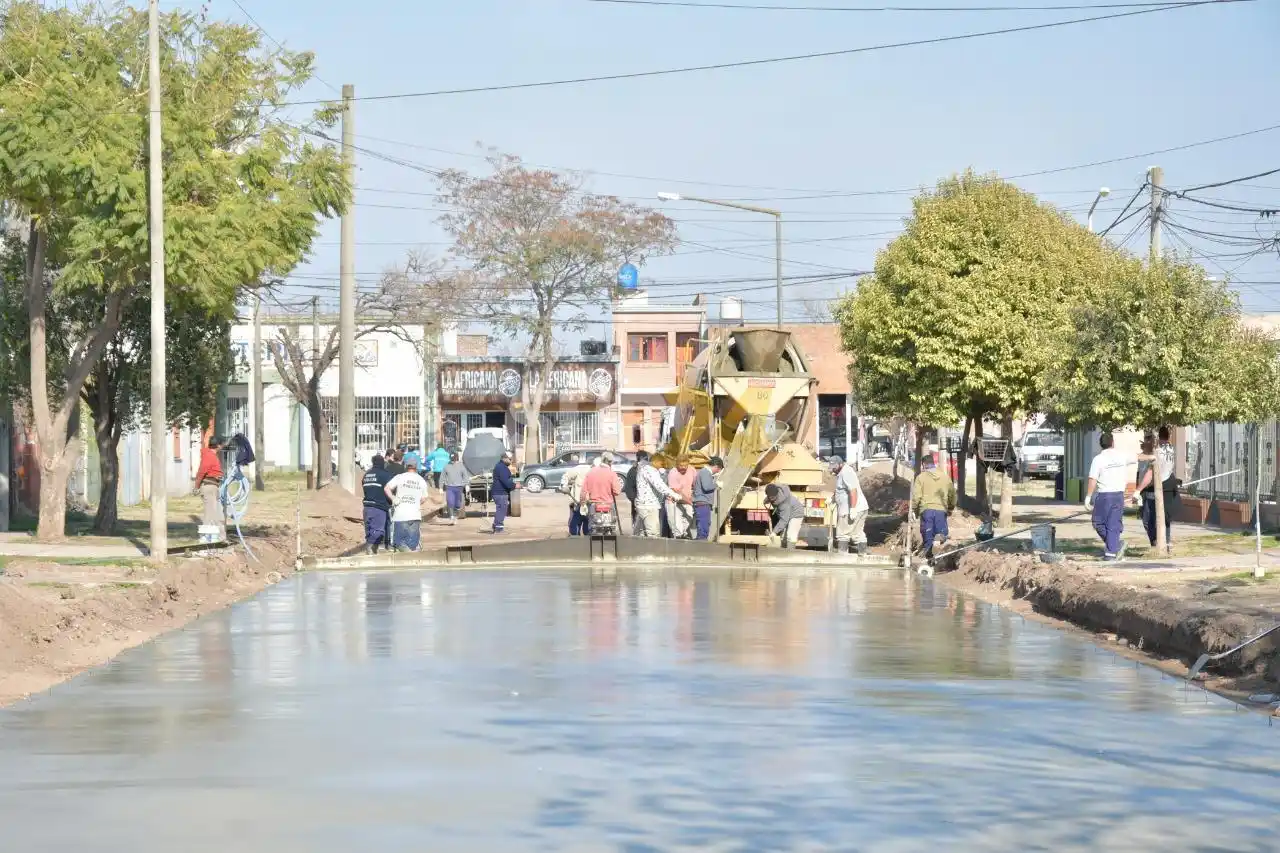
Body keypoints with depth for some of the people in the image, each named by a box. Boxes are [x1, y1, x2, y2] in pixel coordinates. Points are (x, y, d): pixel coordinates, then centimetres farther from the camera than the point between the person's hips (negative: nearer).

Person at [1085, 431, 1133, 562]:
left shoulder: (1098, 459, -8)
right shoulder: (1122, 456, 3)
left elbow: (1093, 480, -13)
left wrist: (1088, 497, -9)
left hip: (1104, 495, -4)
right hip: (1119, 494, 4)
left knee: (1099, 523, 10)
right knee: (1114, 525, 5)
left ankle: (1115, 545, 4)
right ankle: (1111, 553, 0)